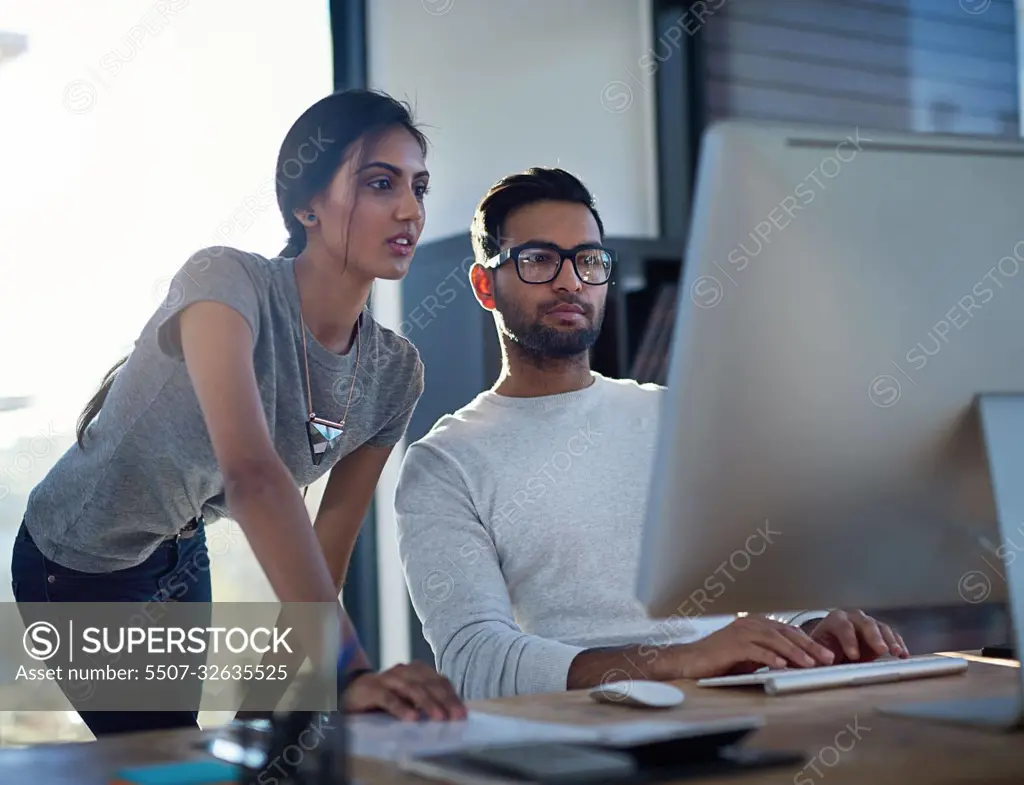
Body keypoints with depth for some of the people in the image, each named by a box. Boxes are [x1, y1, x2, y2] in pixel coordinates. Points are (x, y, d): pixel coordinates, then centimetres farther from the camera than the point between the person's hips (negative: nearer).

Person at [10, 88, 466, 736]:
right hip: (80, 567, -6)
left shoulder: (394, 373, -12)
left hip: (184, 560, 6)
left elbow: (330, 549, -6)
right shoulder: (228, 282, -32)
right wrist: (349, 672, -54)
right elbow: (251, 476, -47)